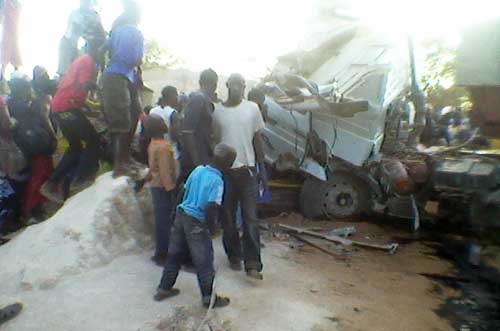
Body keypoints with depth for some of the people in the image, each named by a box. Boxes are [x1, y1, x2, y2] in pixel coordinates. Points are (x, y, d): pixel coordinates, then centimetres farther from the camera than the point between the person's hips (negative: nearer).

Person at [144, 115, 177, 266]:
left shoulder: (153, 144, 9)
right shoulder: (163, 147, -21)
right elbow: (165, 171, -23)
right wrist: (171, 189, -20)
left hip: (157, 186, 10)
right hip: (163, 188, -10)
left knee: (161, 220, 16)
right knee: (164, 221, -1)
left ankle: (161, 252, 27)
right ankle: (162, 255, 9)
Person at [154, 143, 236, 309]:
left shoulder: (198, 169, 4)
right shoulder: (217, 181, -16)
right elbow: (211, 208, -21)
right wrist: (211, 228, -7)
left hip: (181, 214, 7)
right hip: (196, 222, -7)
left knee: (174, 254, 20)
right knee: (204, 261, 6)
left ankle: (164, 289, 33)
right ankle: (209, 298, 18)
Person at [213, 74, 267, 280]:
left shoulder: (252, 109, 2)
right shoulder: (218, 111, 2)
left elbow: (257, 140, 6)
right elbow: (213, 141, 7)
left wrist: (262, 169, 2)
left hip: (248, 170, -1)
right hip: (225, 170, 1)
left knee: (250, 218, -4)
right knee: (228, 218, 10)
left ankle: (252, 264, 1)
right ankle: (234, 256, 27)